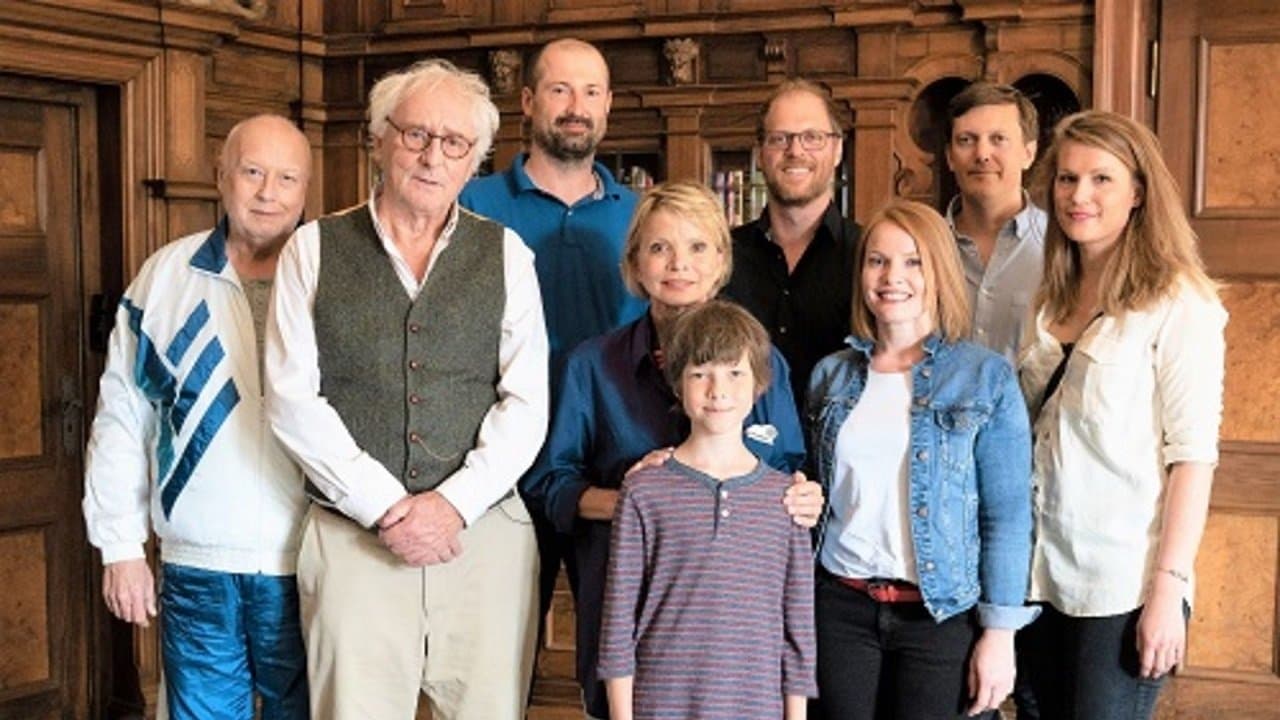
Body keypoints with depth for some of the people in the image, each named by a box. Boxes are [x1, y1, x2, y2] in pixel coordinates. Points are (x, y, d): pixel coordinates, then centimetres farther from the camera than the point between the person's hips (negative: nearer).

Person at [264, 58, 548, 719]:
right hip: (352, 537, 0)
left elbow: (526, 403, 2)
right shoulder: (314, 250, 6)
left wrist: (455, 503, -10)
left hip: (482, 532, 1)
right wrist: (386, 508, -9)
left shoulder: (506, 255, 8)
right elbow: (293, 400, -2)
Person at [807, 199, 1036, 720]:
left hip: (942, 615, -3)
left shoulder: (987, 378, -5)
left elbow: (1007, 515, -6)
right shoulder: (831, 375, 5)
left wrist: (1000, 631, -9)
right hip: (841, 607, 3)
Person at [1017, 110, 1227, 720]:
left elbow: (1192, 455, -11)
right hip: (1040, 575, 6)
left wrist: (1169, 588, -15)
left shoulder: (1179, 303, -8)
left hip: (1123, 586, -6)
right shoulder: (1052, 299, 9)